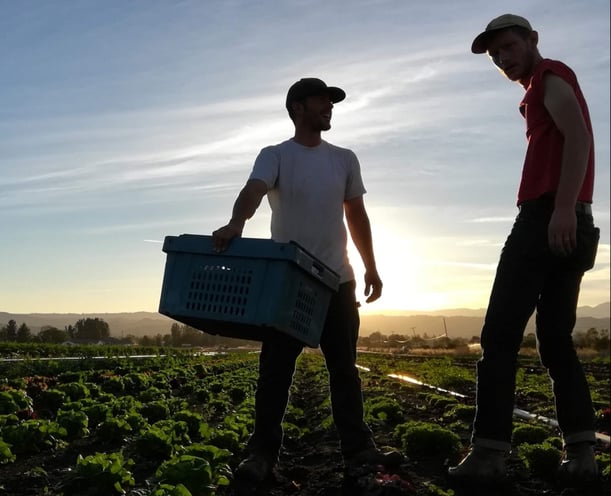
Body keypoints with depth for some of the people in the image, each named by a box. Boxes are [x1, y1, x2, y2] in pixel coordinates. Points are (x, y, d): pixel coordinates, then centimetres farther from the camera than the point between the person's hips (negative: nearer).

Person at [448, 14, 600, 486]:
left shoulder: (550, 75, 3)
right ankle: (581, 450, 3)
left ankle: (490, 452, -12)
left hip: (547, 218, -10)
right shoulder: (544, 92, 31)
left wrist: (563, 208, -25)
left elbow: (579, 135, -14)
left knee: (500, 334, -11)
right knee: (556, 340, 8)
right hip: (570, 225, 10)